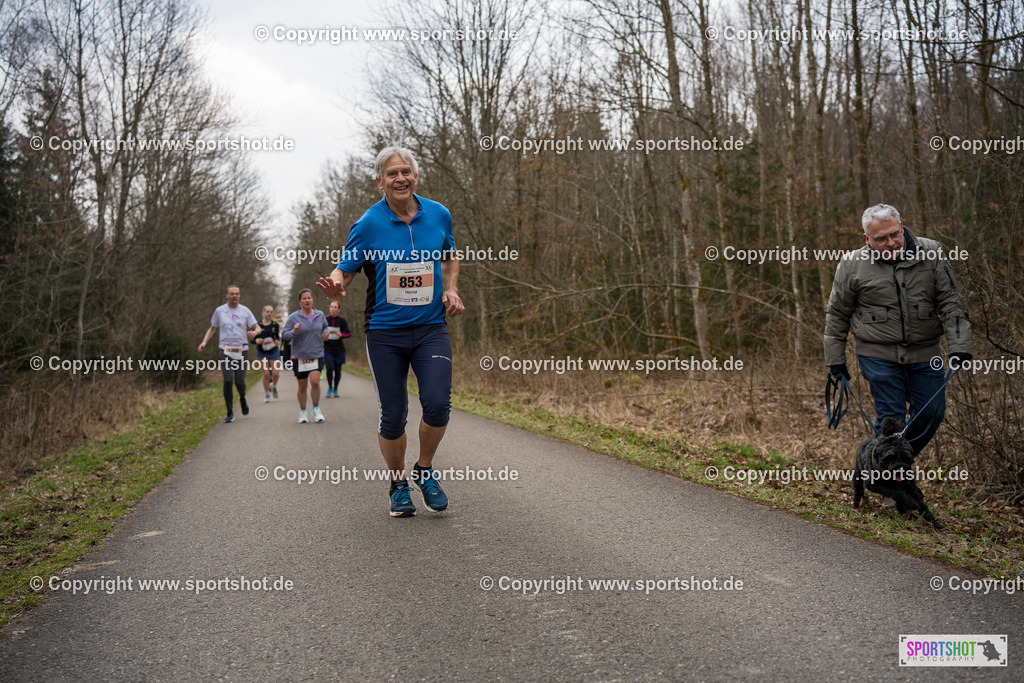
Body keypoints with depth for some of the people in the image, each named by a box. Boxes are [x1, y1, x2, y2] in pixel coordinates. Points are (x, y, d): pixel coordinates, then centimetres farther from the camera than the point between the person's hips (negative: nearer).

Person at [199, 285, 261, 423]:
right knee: (227, 381, -10)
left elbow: (257, 328, 5)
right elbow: (212, 328, 17)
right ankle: (229, 413, 0)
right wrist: (204, 342, 2)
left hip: (242, 350, 0)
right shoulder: (220, 311, 7)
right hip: (226, 350, 0)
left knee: (239, 381, -5)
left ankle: (242, 399, 31)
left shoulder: (245, 311, 6)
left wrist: (254, 332, -20)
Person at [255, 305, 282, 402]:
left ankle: (274, 385, 28)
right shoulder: (258, 325, -3)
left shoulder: (275, 325, 2)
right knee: (266, 374, -5)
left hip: (274, 352, 1)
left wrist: (278, 341, -9)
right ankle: (266, 394, 12)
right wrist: (256, 340, -21)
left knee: (276, 373, -6)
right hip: (262, 353, -1)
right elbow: (252, 339, 1)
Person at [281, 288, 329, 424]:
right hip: (299, 357, -1)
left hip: (317, 355, 1)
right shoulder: (293, 317, -5)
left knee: (315, 381, -17)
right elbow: (284, 334, -6)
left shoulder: (320, 315, 5)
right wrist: (294, 332, -24)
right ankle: (302, 412, 25)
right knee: (302, 386, 6)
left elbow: (325, 326, 26)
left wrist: (325, 333, 5)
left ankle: (316, 409, 3)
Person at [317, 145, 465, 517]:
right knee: (392, 416, 1)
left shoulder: (438, 214, 4)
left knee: (437, 403, -15)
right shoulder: (368, 224, -6)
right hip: (384, 331, -2)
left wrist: (451, 290, 6)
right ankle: (399, 485, 25)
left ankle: (424, 471, 13)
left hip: (431, 327, 2)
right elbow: (346, 268, 0)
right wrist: (335, 285, -24)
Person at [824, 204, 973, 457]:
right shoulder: (852, 265, -5)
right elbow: (837, 314, 5)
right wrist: (835, 360, 4)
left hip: (925, 353, 3)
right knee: (890, 417, -3)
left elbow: (950, 301, 2)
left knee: (932, 413, 6)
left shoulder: (931, 253, -1)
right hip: (879, 355, -3)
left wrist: (959, 346, -8)